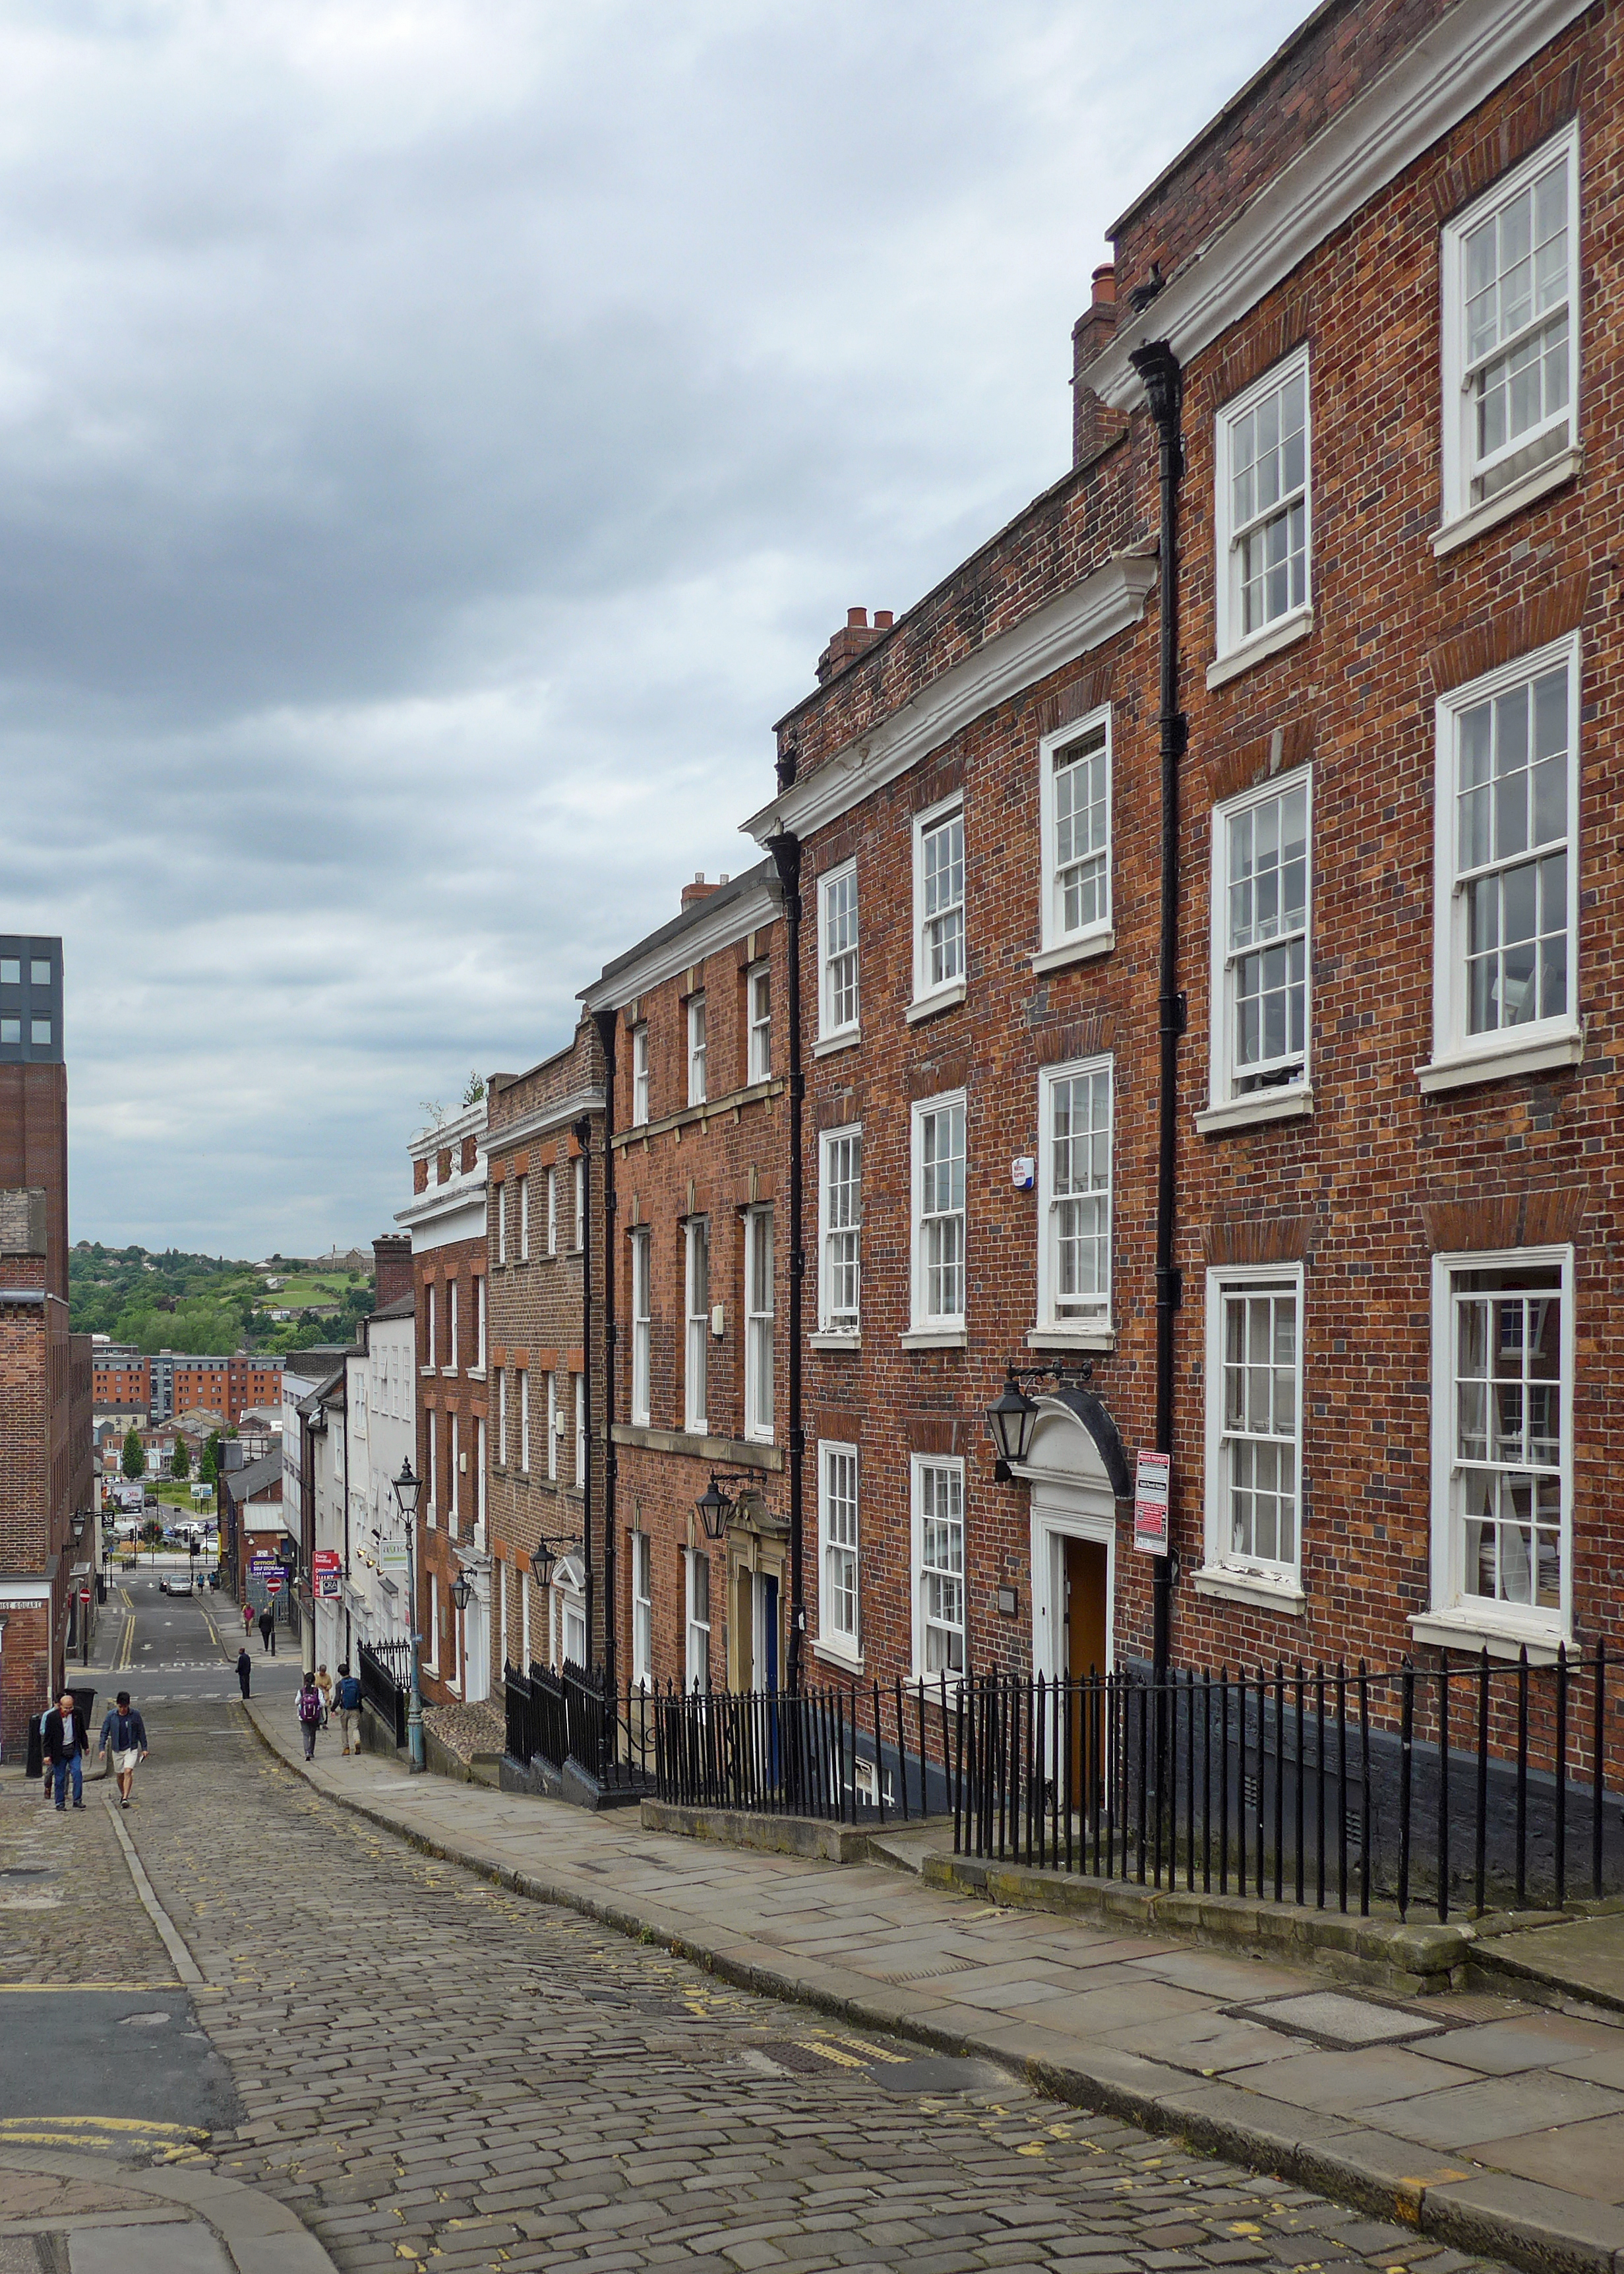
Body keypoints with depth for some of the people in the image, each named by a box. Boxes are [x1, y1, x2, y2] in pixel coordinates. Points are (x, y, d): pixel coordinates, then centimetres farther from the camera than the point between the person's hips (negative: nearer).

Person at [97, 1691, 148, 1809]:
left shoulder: (135, 1714, -7)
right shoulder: (111, 1715, -6)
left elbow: (141, 1732, 3)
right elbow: (104, 1732, 1)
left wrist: (144, 1748, 4)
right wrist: (101, 1748, -8)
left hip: (132, 1748, -2)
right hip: (117, 1749, 2)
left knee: (128, 1771, -17)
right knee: (120, 1775, 10)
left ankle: (125, 1798, -18)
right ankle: (122, 1795, 31)